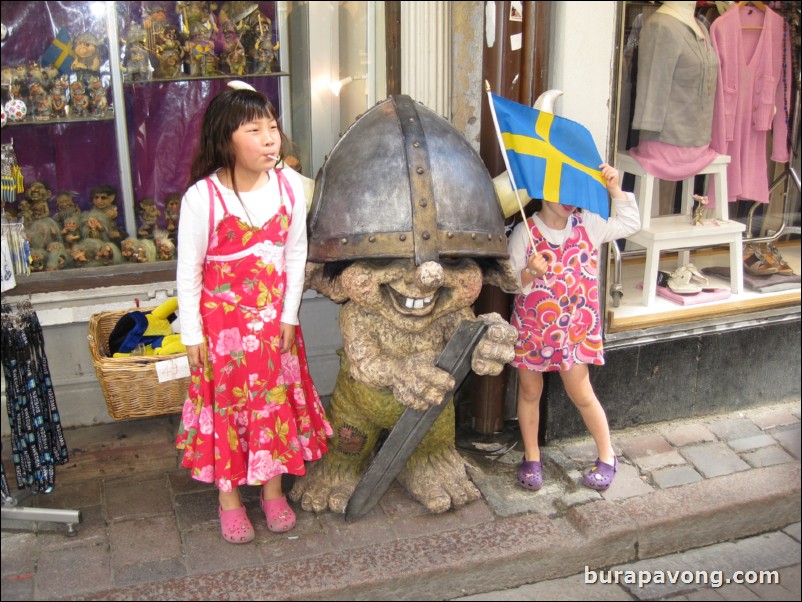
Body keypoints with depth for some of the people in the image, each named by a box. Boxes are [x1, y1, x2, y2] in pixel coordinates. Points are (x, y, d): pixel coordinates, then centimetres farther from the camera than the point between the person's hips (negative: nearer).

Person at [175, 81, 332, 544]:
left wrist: (289, 316, 0)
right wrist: (192, 334, -6)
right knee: (227, 404, 9)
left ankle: (273, 489, 33)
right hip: (222, 319, -3)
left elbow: (296, 254, 1)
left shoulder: (290, 185, -9)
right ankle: (229, 498, 27)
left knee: (277, 400, 13)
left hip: (274, 318, 3)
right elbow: (188, 270, -10)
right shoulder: (203, 197, -19)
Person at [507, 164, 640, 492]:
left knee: (581, 394, 5)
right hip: (532, 326, -1)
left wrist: (615, 189, -12)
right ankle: (531, 457, 31)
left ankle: (607, 457, 24)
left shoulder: (587, 225, -3)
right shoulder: (525, 232, -11)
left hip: (576, 326, 1)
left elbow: (630, 224, -1)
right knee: (529, 392, 13)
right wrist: (530, 273, -30)